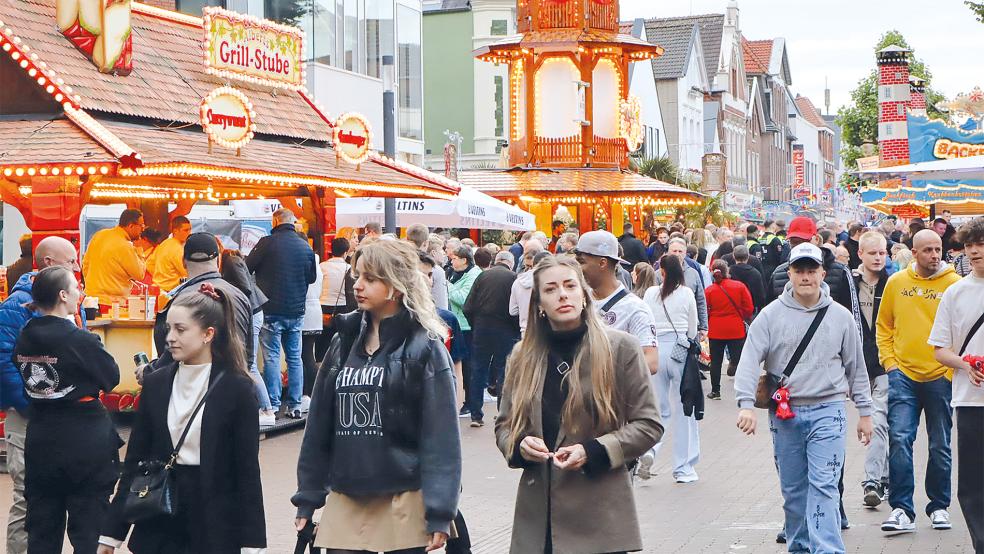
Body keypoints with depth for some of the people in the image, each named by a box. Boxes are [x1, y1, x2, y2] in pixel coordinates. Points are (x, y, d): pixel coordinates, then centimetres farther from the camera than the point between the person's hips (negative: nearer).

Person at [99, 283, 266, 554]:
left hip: (215, 528, -3)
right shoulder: (155, 384, 5)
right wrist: (112, 532, 5)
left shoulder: (237, 389, -5)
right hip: (159, 525, 3)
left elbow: (247, 470, -5)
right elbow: (135, 459, 8)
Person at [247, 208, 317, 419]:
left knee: (271, 357, 1)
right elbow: (312, 277, 14)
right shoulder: (306, 247, 3)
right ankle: (295, 405, 11)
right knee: (295, 358, 10)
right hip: (296, 311, 4)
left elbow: (247, 268, -3)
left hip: (272, 309, -4)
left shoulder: (267, 243, -10)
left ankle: (272, 405, -1)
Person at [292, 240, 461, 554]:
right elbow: (319, 424, 10)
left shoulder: (424, 348, -6)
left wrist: (440, 513, -16)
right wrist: (307, 497, 9)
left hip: (405, 504, -4)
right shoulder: (344, 342, 9)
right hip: (345, 503, 4)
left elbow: (441, 436, -10)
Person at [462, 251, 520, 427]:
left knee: (478, 371, 10)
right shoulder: (513, 278, -6)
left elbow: (467, 308, -1)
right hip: (505, 332, -2)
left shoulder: (483, 276, 2)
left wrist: (475, 326, 11)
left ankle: (476, 415, 12)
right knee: (503, 371, 6)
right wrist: (517, 331, 2)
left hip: (482, 329, 2)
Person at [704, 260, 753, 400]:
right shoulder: (739, 286, -7)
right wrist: (744, 320, 17)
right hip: (736, 330, 0)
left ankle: (715, 391, 16)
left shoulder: (709, 290, -6)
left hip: (715, 331, 0)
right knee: (738, 360, 4)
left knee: (716, 361, 10)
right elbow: (749, 308, -3)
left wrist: (707, 326, 20)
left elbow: (705, 312, 1)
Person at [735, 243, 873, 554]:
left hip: (828, 411, -1)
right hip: (784, 414, 1)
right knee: (792, 489, 10)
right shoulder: (771, 315, 0)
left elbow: (856, 367, 12)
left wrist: (864, 412, 12)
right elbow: (750, 360, -6)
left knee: (823, 485, -11)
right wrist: (746, 404, -19)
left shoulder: (840, 316, 4)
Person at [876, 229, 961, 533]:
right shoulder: (896, 282, 4)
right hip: (903, 374, 1)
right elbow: (884, 325, 13)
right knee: (899, 439, -10)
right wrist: (889, 361, 3)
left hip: (940, 376, -1)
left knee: (940, 446, 9)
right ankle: (902, 510, -6)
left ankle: (939, 506, 24)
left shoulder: (955, 284, -3)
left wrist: (953, 366, -7)